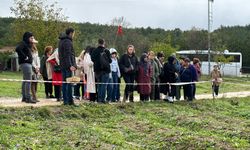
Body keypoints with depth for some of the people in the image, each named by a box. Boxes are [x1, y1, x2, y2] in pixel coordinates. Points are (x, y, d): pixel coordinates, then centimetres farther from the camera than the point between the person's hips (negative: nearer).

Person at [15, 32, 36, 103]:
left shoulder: (28, 44, 19)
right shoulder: (23, 43, -9)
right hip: (25, 63, -11)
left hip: (28, 63, 11)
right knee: (28, 81, -12)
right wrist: (24, 57, -22)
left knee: (25, 81, 14)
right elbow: (18, 49, -27)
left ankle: (24, 97, 21)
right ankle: (28, 98, -12)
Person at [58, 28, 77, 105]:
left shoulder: (61, 41, 19)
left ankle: (65, 100, 12)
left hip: (63, 65, 10)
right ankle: (70, 101, -8)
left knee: (64, 82, 10)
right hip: (68, 65, -10)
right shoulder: (67, 41, -12)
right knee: (69, 83, -8)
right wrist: (70, 65, -25)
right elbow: (67, 55, -20)